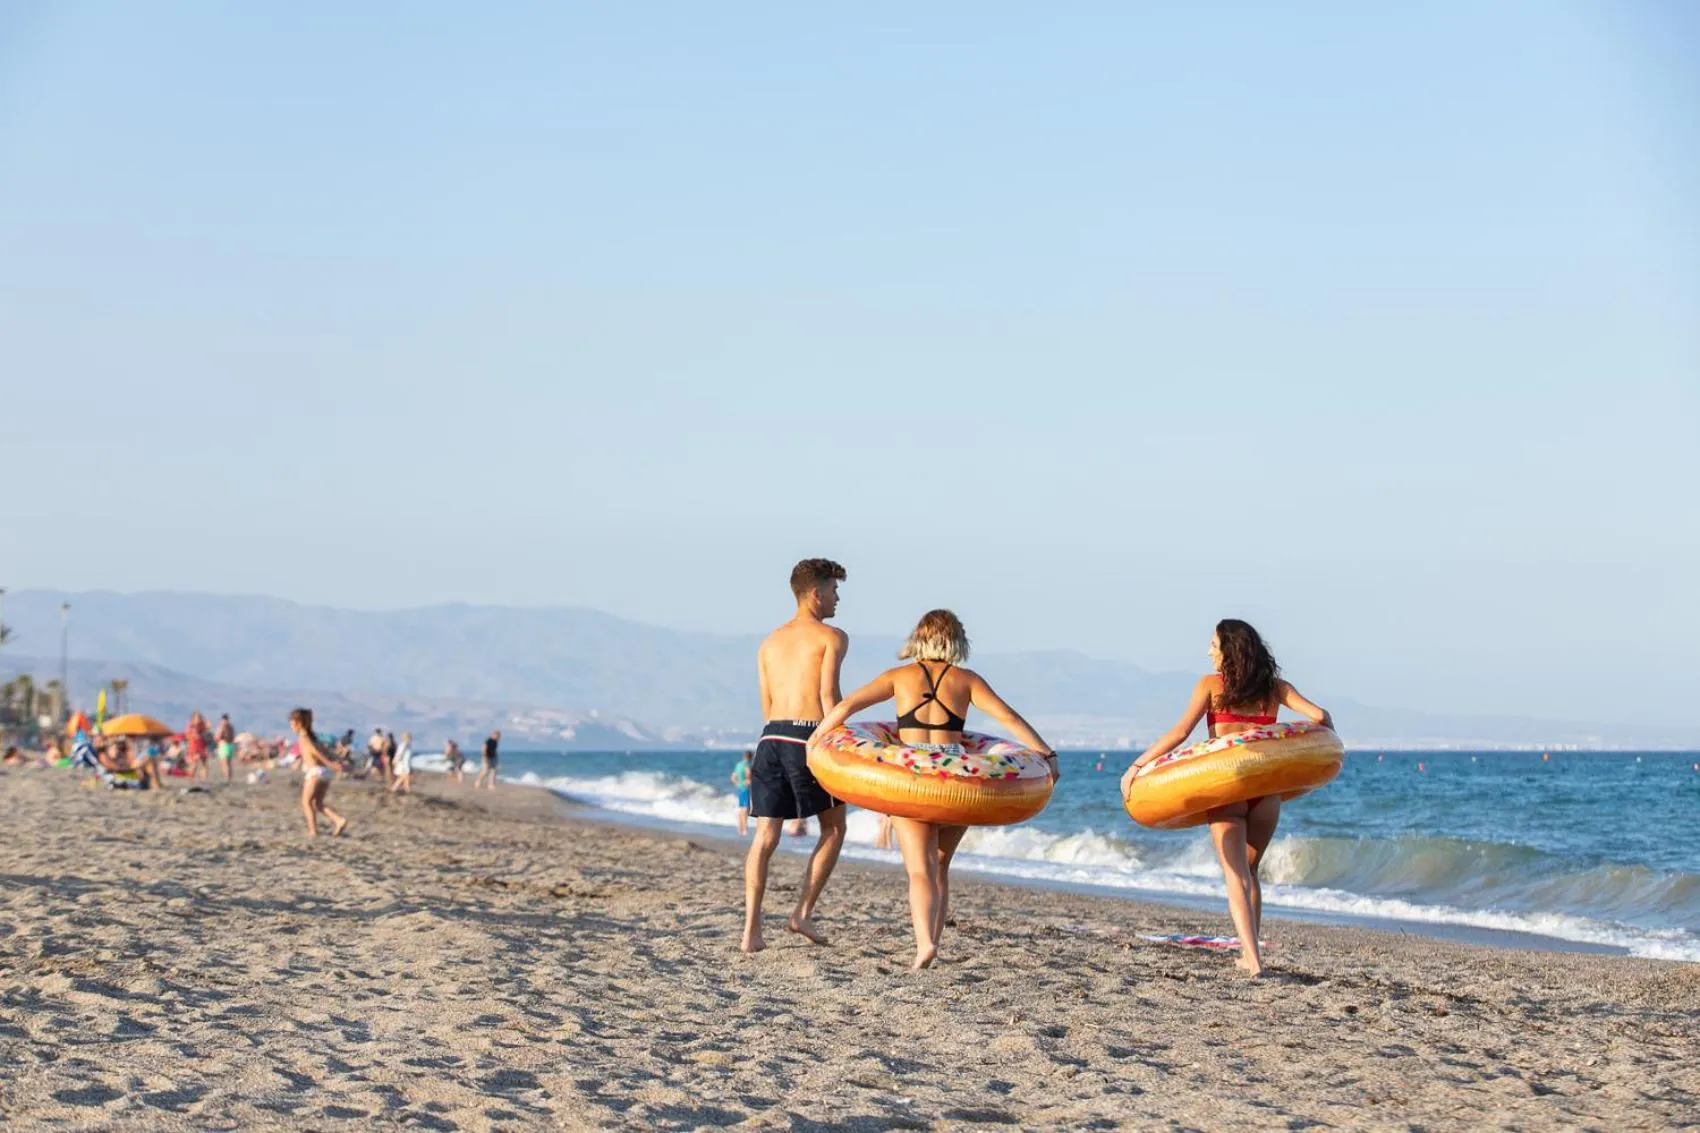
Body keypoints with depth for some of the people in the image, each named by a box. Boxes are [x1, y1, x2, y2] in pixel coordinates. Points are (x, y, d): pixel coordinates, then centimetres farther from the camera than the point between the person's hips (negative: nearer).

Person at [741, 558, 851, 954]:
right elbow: (828, 693, -11)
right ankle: (803, 912, 4)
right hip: (809, 736, -5)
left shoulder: (769, 643, 20)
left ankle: (751, 929, -6)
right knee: (833, 828, 13)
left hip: (771, 736, 5)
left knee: (765, 835, 3)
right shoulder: (832, 637, 1)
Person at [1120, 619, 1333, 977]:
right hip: (1267, 788, 3)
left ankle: (1253, 957, -17)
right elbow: (1319, 717, 5)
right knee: (1249, 871, 21)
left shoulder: (1211, 684, 2)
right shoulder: (1274, 688, 10)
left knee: (1236, 875, -3)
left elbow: (1179, 734, -6)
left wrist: (1137, 766, -1)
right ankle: (1250, 952, 22)